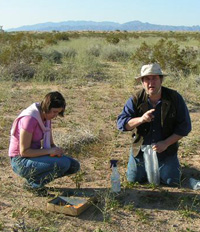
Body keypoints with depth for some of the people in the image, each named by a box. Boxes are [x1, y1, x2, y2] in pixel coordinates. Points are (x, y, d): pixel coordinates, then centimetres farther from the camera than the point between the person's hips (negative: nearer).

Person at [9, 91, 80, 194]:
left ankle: (36, 177, 7)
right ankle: (32, 183, -6)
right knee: (64, 163, -26)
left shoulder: (46, 117, 3)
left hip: (35, 157, 9)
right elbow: (24, 151, -23)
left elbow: (50, 143, 10)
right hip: (21, 162, -9)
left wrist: (56, 150, -12)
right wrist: (50, 151, -24)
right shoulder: (29, 119, -24)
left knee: (74, 165, -1)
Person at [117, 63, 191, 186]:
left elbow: (185, 126, -9)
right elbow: (121, 123, -18)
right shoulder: (136, 99, -12)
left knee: (171, 182, 1)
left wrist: (166, 143, -19)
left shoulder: (175, 98, -13)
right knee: (134, 180, 10)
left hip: (166, 151, -1)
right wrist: (140, 119, -37)